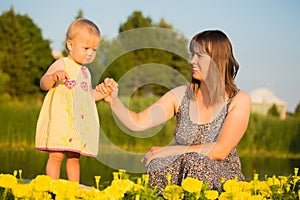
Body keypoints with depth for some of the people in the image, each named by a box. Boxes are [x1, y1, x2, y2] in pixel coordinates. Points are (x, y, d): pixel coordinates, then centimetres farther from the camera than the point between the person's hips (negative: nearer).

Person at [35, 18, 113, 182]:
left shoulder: (85, 72, 19)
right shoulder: (61, 65, -4)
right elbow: (44, 84, -17)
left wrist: (103, 93, 20)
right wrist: (53, 77, -37)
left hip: (80, 124, 7)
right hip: (60, 120, -7)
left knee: (74, 157, 9)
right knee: (56, 156, -9)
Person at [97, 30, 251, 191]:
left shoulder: (239, 100, -6)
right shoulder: (181, 95, 3)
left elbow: (221, 150, -15)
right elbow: (138, 123, -5)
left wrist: (169, 151, -15)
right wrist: (114, 101, -24)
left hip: (222, 177, -2)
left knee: (195, 161, -33)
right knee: (159, 166, -30)